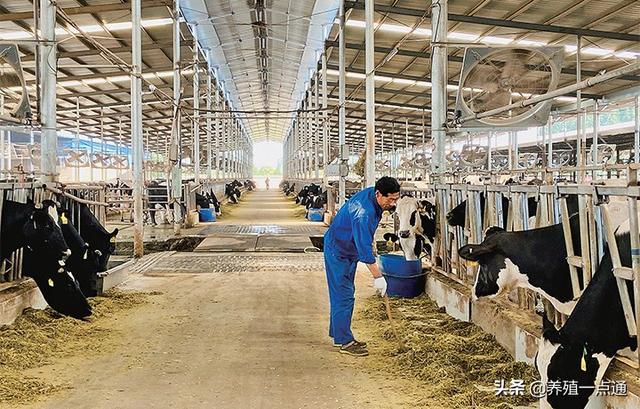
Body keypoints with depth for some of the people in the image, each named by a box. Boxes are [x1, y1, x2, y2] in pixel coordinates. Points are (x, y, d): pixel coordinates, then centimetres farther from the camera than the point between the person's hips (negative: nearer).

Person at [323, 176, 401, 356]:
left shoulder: (370, 193, -6)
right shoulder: (364, 213, -35)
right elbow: (364, 249, -36)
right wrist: (378, 277, -33)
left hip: (349, 250, 10)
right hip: (337, 252, -10)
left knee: (345, 294, 13)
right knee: (343, 296, -8)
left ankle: (338, 335, 22)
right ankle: (345, 342, -2)